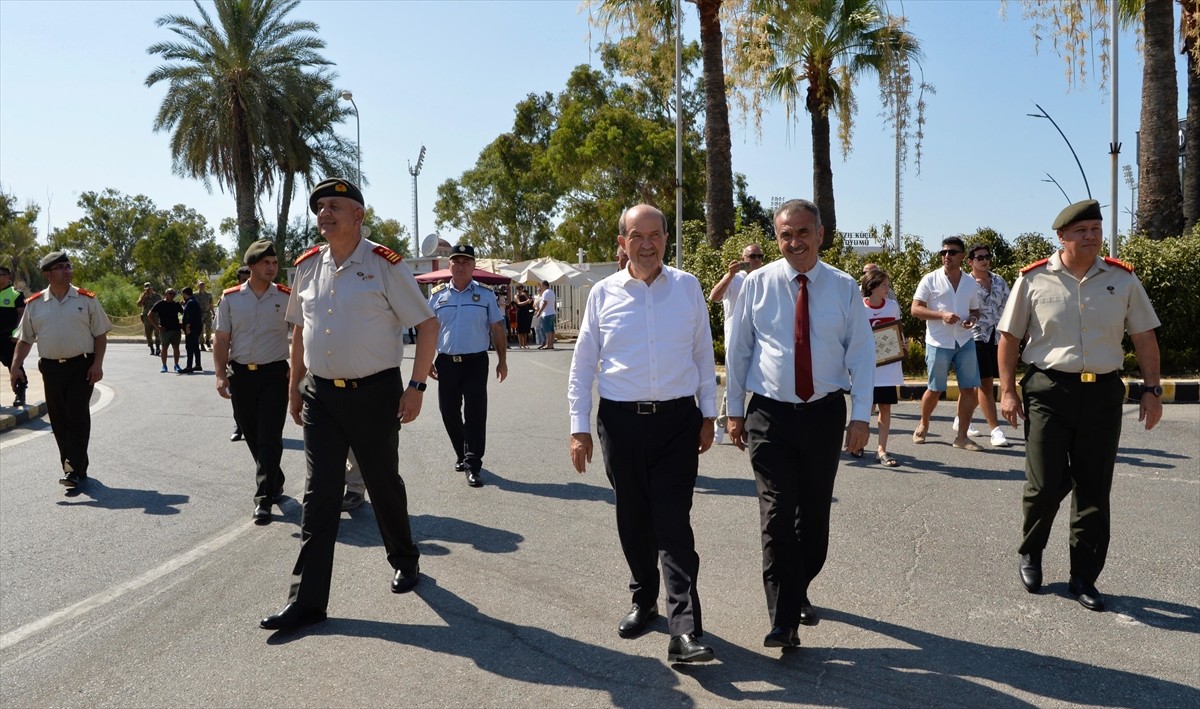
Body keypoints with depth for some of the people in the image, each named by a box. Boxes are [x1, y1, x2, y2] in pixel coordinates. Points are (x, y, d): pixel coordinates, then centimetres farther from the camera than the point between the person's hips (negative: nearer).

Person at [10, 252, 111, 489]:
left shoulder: (87, 300, 1)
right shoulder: (34, 304, 7)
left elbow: (100, 334, 2)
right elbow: (25, 339, 12)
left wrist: (97, 364, -8)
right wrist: (16, 365, 0)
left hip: (81, 366, -3)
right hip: (51, 368, 3)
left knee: (77, 418, -7)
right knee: (59, 421, 7)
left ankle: (74, 471, -6)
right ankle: (76, 468, 18)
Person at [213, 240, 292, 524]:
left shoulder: (286, 297, -1)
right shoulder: (230, 299, 4)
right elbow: (221, 341, 5)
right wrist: (221, 375, -6)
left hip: (275, 373, -3)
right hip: (241, 374, 3)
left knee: (269, 437, -7)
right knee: (252, 436, 12)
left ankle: (264, 498, -2)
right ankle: (275, 482, 33)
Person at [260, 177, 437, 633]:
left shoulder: (384, 265, -10)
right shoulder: (307, 266, 7)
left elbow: (427, 325, -8)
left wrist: (416, 386, -13)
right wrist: (294, 387, 16)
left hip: (374, 392, -4)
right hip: (320, 394, 4)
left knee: (383, 484, 12)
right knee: (318, 495, 2)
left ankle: (405, 561, 38)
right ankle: (306, 600, 7)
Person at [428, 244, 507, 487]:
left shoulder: (485, 294, 3)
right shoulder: (438, 294, 8)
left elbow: (497, 329, 4)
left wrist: (502, 360, 2)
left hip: (476, 362, -3)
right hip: (446, 362, 3)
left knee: (475, 413, -6)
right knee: (449, 412, 9)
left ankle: (473, 465, -2)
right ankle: (462, 455, 29)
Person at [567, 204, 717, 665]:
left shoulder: (688, 287, 2)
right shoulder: (604, 293, 2)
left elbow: (703, 353, 8)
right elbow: (582, 365, 5)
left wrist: (708, 414, 5)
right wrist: (579, 427, 2)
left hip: (677, 419, -1)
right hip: (620, 420, 1)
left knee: (673, 523, -6)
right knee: (633, 520, 12)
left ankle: (684, 631, -4)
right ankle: (643, 601, 33)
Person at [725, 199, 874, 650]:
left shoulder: (845, 288, 0)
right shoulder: (757, 284, -1)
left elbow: (862, 353, 1)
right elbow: (737, 350, 5)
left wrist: (861, 415, -5)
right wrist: (735, 410, 5)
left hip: (825, 413, 2)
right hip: (770, 414, -1)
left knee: (815, 512, 12)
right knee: (777, 516, -6)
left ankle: (799, 589, 35)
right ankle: (784, 620, -1)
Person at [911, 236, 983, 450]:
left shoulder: (971, 284, 9)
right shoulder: (930, 280, -3)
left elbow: (975, 310, 20)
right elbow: (915, 309, -7)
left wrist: (972, 319, -4)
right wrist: (942, 315, -20)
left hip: (965, 342, 4)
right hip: (938, 343, -4)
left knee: (968, 389, 0)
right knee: (934, 389, 5)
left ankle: (961, 436, 10)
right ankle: (923, 424, 30)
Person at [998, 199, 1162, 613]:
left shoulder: (1123, 280, 6)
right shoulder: (1034, 280, -1)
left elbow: (1144, 337, 11)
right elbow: (1010, 337, 3)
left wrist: (1152, 389, 4)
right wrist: (1008, 390, -2)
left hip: (1103, 392, 3)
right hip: (1048, 391, -2)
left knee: (1094, 490, 7)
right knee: (1045, 485, -2)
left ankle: (1084, 578, 20)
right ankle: (1030, 554, 26)